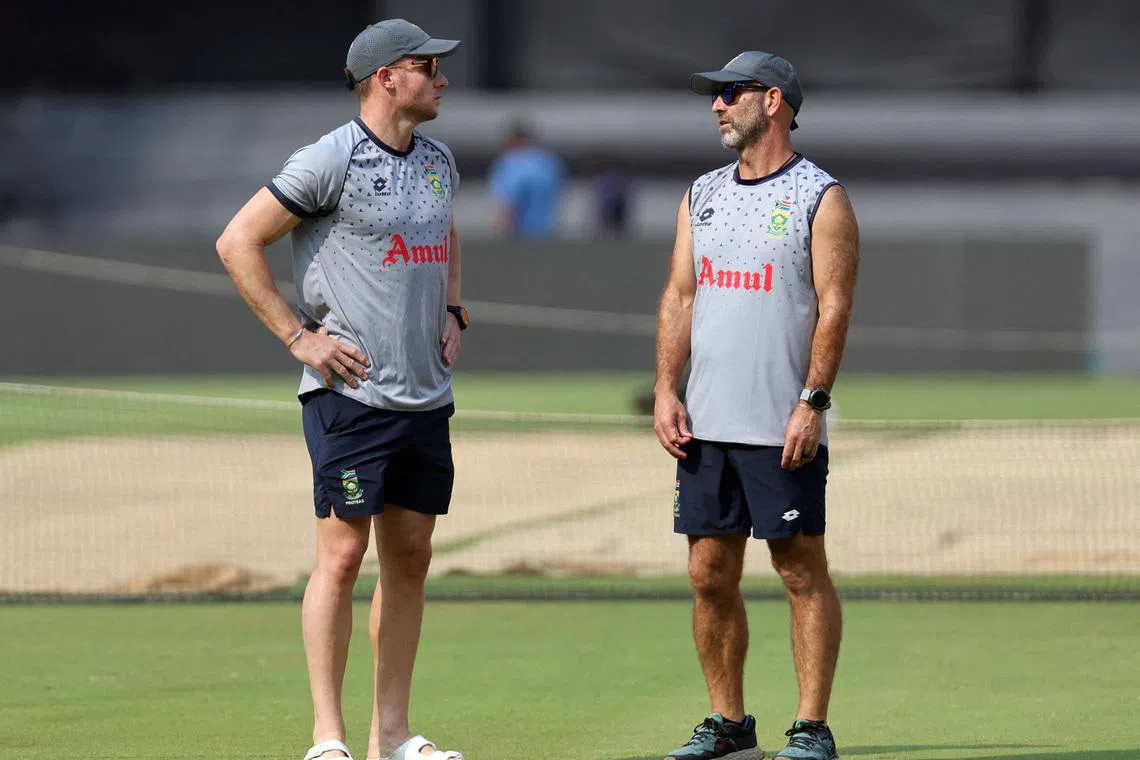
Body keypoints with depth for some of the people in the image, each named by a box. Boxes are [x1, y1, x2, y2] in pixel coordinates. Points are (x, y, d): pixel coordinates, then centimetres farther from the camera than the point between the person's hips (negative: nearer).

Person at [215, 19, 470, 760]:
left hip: (427, 394, 7)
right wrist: (299, 336, -12)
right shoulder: (332, 161, -11)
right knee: (343, 552, -8)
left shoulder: (437, 161, 12)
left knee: (411, 556, 8)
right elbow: (238, 241, -10)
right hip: (351, 393, -7)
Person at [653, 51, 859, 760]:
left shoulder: (820, 198, -3)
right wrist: (666, 390, 4)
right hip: (707, 423, 6)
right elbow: (680, 296, 15)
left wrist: (812, 403, -17)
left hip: (785, 428, -6)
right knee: (710, 574, 6)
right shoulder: (703, 195, 16)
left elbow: (834, 308, -9)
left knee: (803, 570, -4)